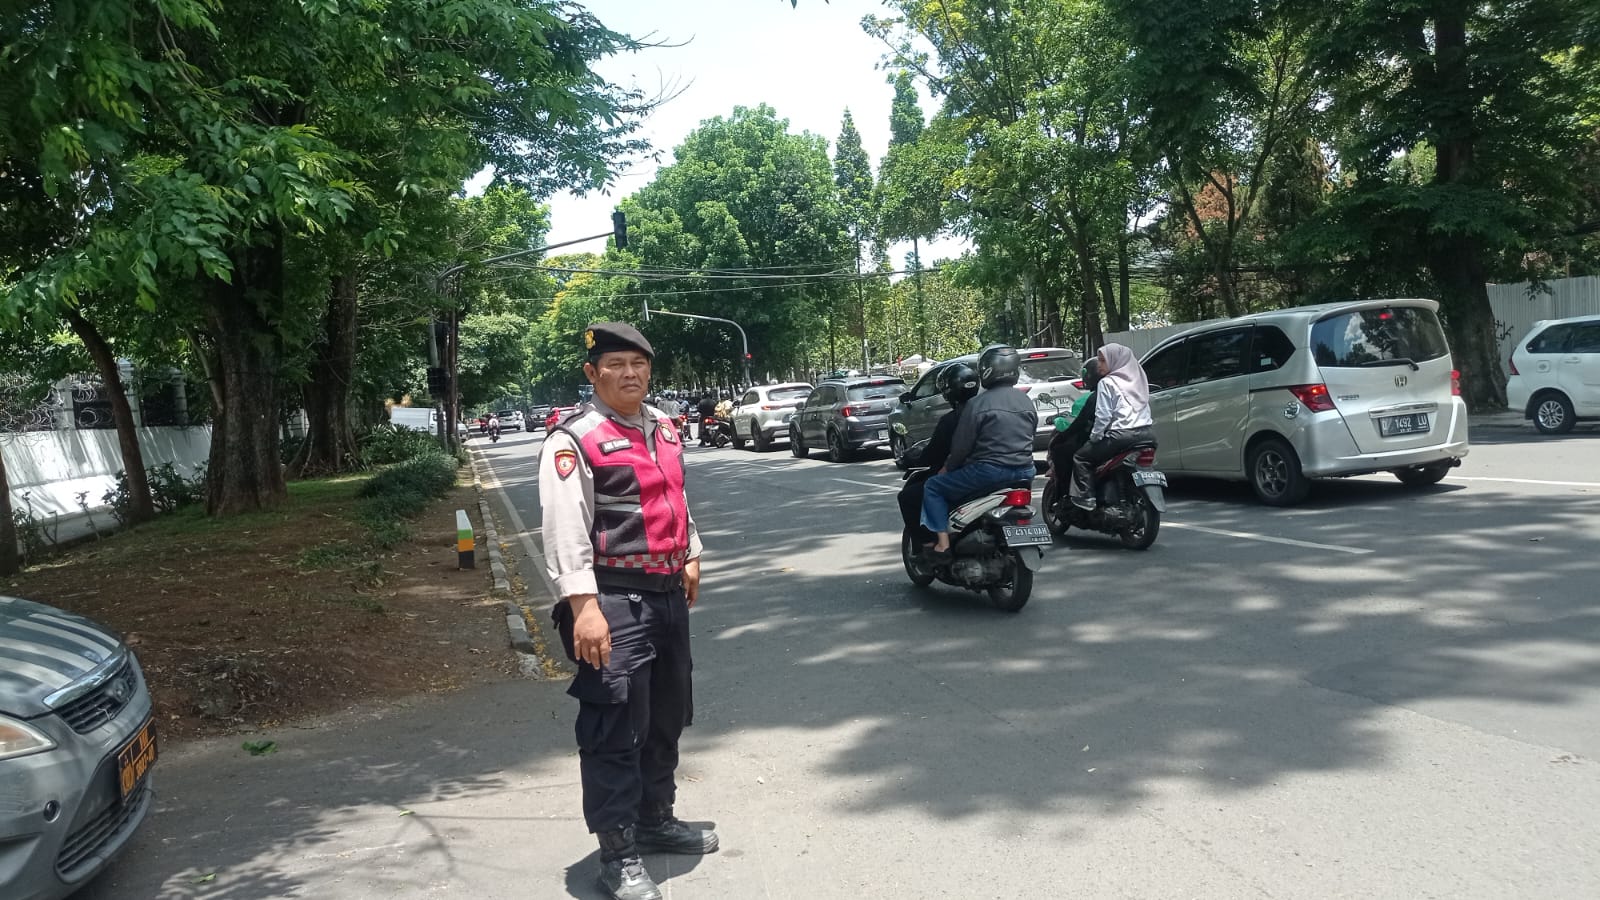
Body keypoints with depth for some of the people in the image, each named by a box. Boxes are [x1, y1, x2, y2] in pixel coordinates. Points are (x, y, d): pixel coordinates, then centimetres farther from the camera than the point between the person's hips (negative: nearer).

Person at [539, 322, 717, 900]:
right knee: (615, 729, -5)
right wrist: (584, 606, -28)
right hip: (613, 599, -8)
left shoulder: (663, 428, 12)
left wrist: (690, 556, 27)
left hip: (667, 592, 9)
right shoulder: (573, 440, -14)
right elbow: (565, 530, -21)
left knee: (668, 716, 21)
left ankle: (655, 818, 40)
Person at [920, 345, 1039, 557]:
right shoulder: (1027, 403, 9)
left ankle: (942, 543, -6)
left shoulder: (978, 404, -11)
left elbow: (961, 446, -9)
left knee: (933, 488, 6)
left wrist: (947, 468, 7)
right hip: (1024, 472, 7)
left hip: (989, 472, -7)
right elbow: (1030, 437, 17)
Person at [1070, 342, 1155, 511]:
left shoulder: (1107, 383, -3)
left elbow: (1103, 415, -8)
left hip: (1122, 434, -8)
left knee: (1081, 457, 4)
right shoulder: (1138, 378, 19)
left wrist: (1094, 437, 2)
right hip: (1148, 432, 8)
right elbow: (1144, 407, 21)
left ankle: (1086, 498, -4)